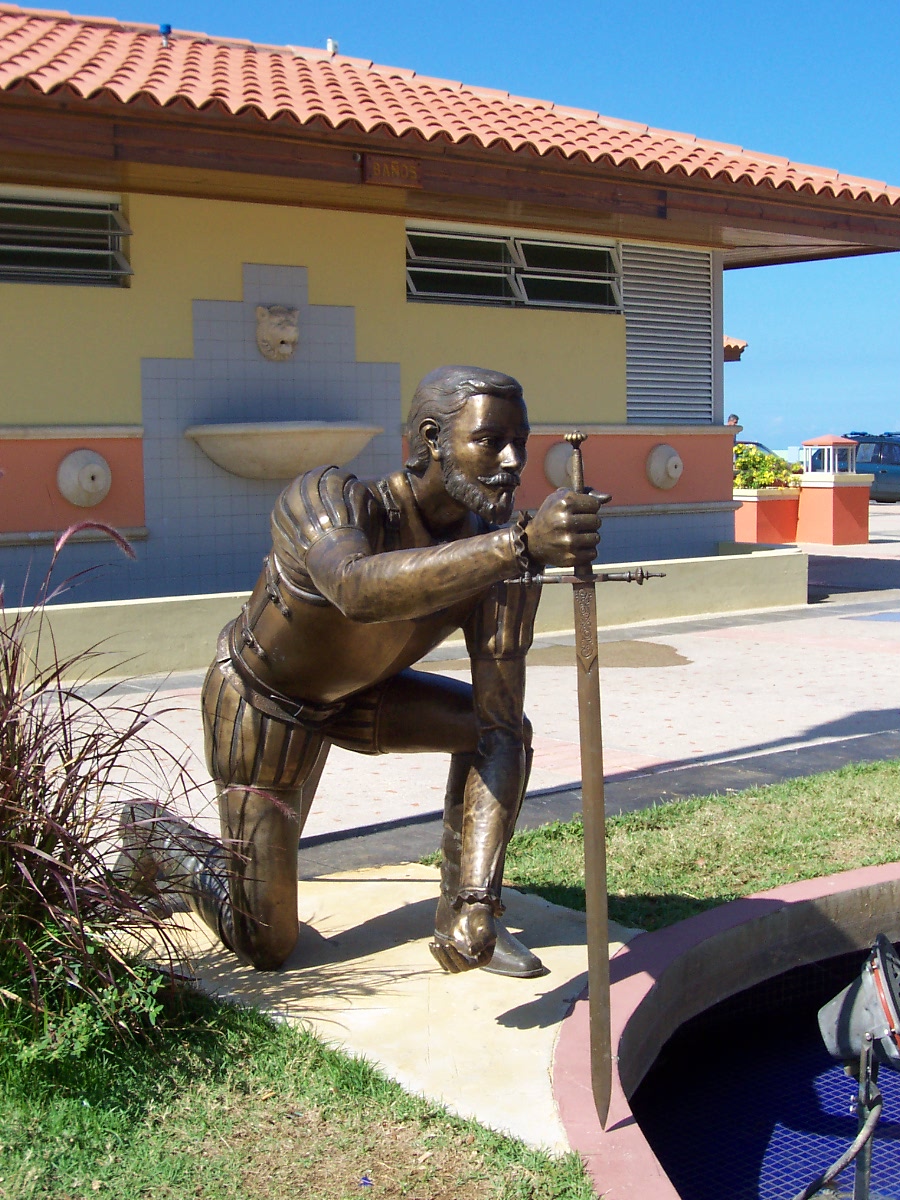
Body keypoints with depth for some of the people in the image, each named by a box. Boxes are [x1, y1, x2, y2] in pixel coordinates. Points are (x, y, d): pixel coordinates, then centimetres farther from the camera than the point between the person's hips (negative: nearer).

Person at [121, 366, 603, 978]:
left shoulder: (504, 562, -22)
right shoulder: (326, 498, -36)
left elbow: (499, 729, -24)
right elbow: (358, 590, -60)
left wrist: (480, 898, -35)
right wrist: (519, 544, -72)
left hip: (351, 695, 5)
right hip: (261, 708, -5)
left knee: (509, 728, -9)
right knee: (265, 947, 1)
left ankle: (461, 922, 6)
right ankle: (153, 835, 30)